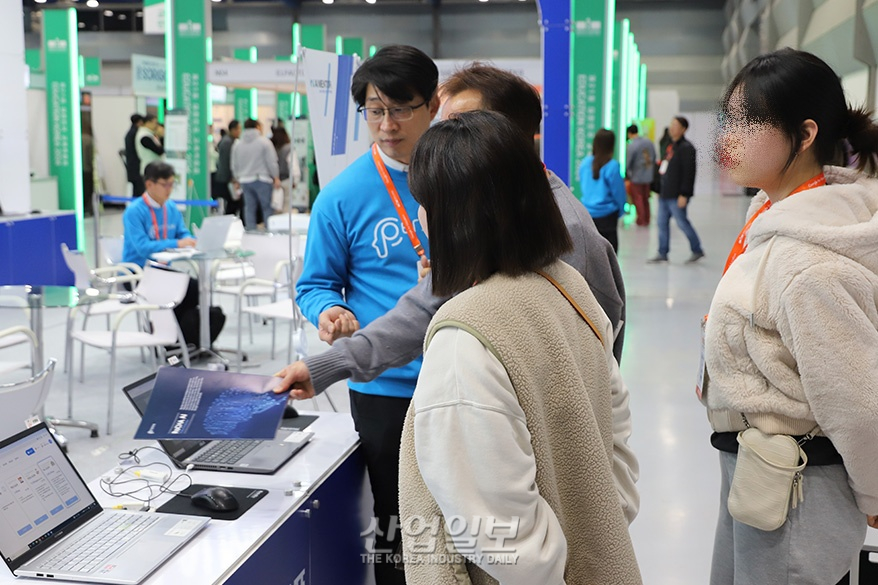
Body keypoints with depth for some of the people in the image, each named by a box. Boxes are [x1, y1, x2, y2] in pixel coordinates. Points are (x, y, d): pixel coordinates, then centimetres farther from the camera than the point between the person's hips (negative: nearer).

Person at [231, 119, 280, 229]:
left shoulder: (237, 144, 9)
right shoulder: (264, 142, -5)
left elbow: (234, 165, 13)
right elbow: (272, 162, -7)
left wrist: (236, 180, 23)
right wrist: (276, 178, 1)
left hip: (245, 180, 4)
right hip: (262, 179, -4)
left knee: (249, 208, 7)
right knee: (267, 208, 1)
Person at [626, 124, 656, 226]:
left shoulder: (632, 146, -18)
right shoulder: (649, 142, 2)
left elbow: (628, 163, -14)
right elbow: (654, 159, 9)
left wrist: (627, 176, -1)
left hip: (636, 177, -6)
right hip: (648, 176, 6)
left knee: (637, 198, 5)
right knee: (646, 199, 16)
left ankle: (641, 219, 6)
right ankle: (647, 220, 22)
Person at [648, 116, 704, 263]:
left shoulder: (686, 148, -13)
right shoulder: (670, 146, 16)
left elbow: (689, 173, -18)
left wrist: (684, 194, -22)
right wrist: (660, 190, 20)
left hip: (677, 195, -9)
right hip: (665, 194, 9)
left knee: (682, 222, -2)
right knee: (662, 223, 9)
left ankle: (697, 250, 13)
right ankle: (662, 254, 15)